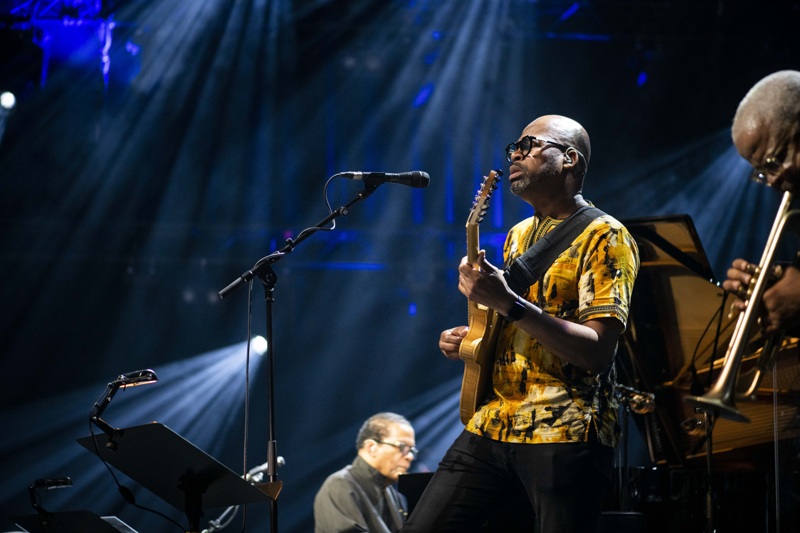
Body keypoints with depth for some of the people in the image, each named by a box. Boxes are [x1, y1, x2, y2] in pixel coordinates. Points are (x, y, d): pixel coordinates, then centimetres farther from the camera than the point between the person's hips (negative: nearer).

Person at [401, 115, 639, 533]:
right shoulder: (518, 236, 19)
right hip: (492, 424, 7)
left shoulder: (604, 238, -6)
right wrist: (468, 340, 8)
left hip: (564, 437, -7)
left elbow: (598, 351, -18)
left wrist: (508, 304, -24)